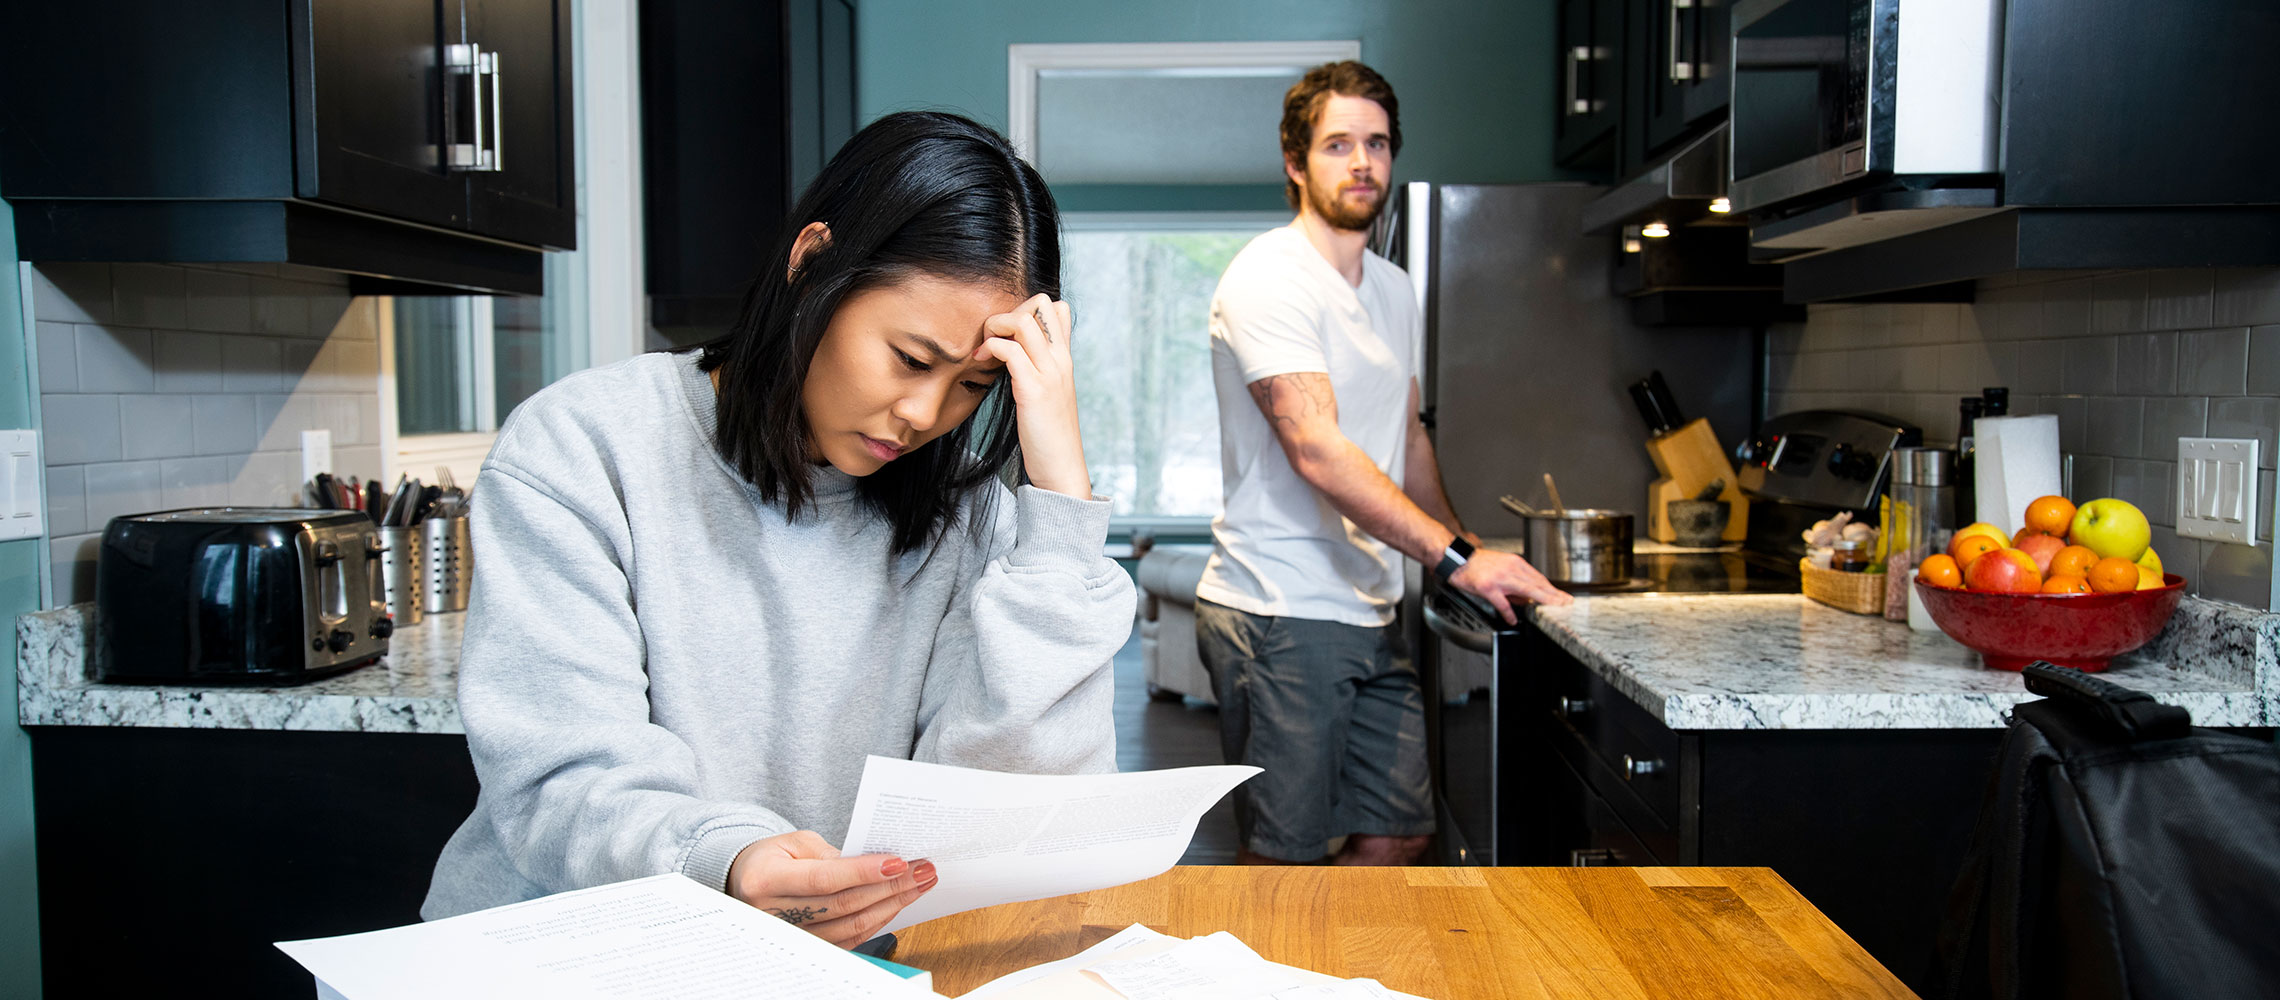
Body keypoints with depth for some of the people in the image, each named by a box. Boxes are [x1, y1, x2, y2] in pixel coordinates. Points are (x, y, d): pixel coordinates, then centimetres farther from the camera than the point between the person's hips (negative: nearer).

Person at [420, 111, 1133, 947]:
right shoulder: (581, 451, -6)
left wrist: (1061, 497, -15)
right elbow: (565, 787, -12)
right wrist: (725, 865, -32)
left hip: (843, 960, 1)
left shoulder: (961, 513, -1)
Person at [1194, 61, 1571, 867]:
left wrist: (1468, 548, 18)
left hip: (1370, 616, 8)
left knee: (1401, 831, 12)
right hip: (1279, 617, -8)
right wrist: (1455, 557, -26)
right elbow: (1318, 451, -23)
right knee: (1282, 855, 1)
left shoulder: (1395, 291, 15)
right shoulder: (1266, 279, -13)